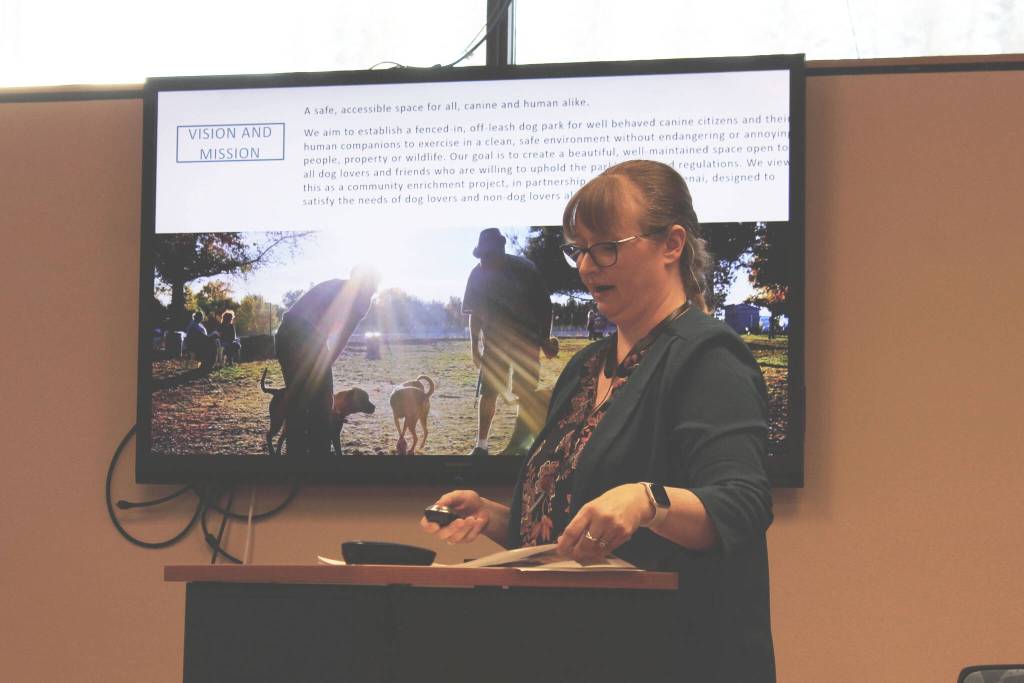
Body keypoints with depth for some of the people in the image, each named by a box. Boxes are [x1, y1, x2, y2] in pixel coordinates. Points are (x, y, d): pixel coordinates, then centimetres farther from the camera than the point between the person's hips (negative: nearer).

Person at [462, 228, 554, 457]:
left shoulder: (524, 269, -13)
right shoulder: (479, 274, -4)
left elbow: (544, 306, -6)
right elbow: (474, 313, 5)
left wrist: (545, 339, -8)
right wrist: (474, 346, 3)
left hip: (526, 341, -2)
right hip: (494, 341, 2)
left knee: (526, 395, -2)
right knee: (488, 392, -1)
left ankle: (520, 443, 4)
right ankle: (481, 445, 4)